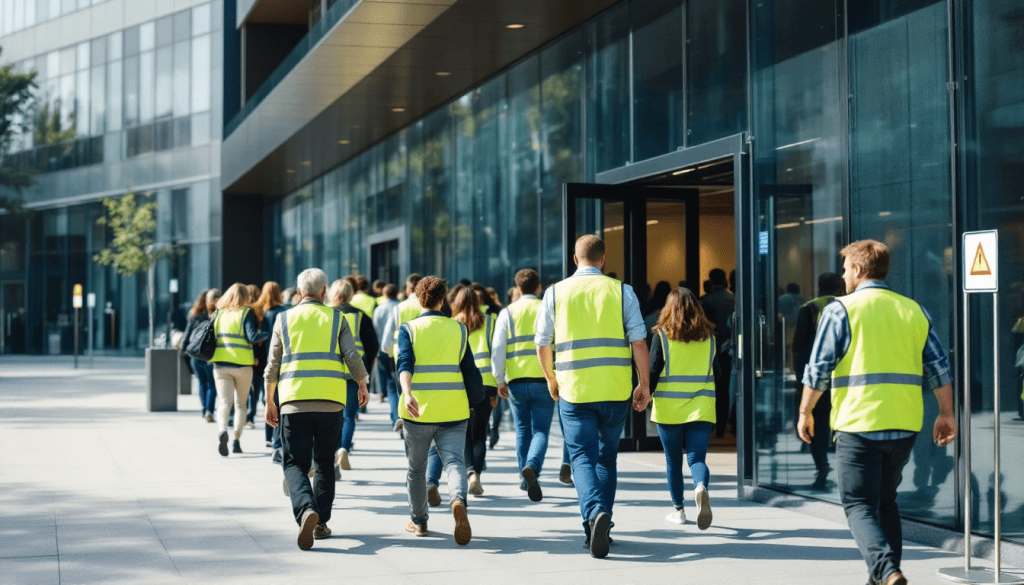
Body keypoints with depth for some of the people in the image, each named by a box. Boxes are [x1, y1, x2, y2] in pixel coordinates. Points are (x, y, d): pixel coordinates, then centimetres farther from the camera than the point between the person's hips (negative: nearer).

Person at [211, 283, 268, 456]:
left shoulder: (219, 313, 8)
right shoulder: (246, 313, -4)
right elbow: (252, 337, -16)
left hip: (220, 364, 2)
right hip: (242, 364, -2)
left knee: (224, 401, -3)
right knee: (241, 404, 13)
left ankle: (222, 430, -31)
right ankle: (236, 440, 9)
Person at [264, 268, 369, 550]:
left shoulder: (284, 319, 8)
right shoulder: (336, 318, 6)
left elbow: (272, 366, 7)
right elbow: (353, 358, -1)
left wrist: (269, 403, 16)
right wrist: (362, 387, 16)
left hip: (294, 401, 0)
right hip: (330, 402, 1)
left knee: (295, 463, 2)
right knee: (325, 463, 15)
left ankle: (306, 510, -24)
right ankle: (321, 523, 14)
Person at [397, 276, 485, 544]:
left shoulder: (408, 329, 2)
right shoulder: (458, 329, 9)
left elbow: (405, 364, -15)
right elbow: (470, 369, 9)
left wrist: (407, 394, -28)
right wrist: (472, 402, 23)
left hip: (418, 411, 0)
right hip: (453, 411, 0)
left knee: (416, 467, 17)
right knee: (455, 461, -8)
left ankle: (419, 521, 28)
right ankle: (458, 501, -38)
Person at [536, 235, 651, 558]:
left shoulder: (556, 292, 4)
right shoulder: (622, 291, 3)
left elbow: (543, 343, 9)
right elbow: (639, 342, -2)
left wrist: (551, 380, 24)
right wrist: (644, 385, 7)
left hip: (574, 390, -1)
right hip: (616, 390, 1)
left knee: (583, 457, 0)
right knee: (607, 457, 17)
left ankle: (596, 512, -26)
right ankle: (600, 529, 19)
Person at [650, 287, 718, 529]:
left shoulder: (662, 335, -4)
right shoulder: (709, 336, 5)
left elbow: (653, 371, -7)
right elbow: (716, 372, 12)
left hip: (668, 408, -1)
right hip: (701, 407, 1)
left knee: (673, 460, 13)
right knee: (697, 458, -3)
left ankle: (678, 510, 21)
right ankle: (701, 488, -34)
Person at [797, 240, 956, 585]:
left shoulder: (840, 310, -5)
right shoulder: (914, 311, 10)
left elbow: (818, 369, -6)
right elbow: (939, 368, 9)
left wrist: (805, 412, 4)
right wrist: (946, 414, 14)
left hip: (858, 424, -5)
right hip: (905, 425, 5)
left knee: (859, 505, 0)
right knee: (886, 501, 21)